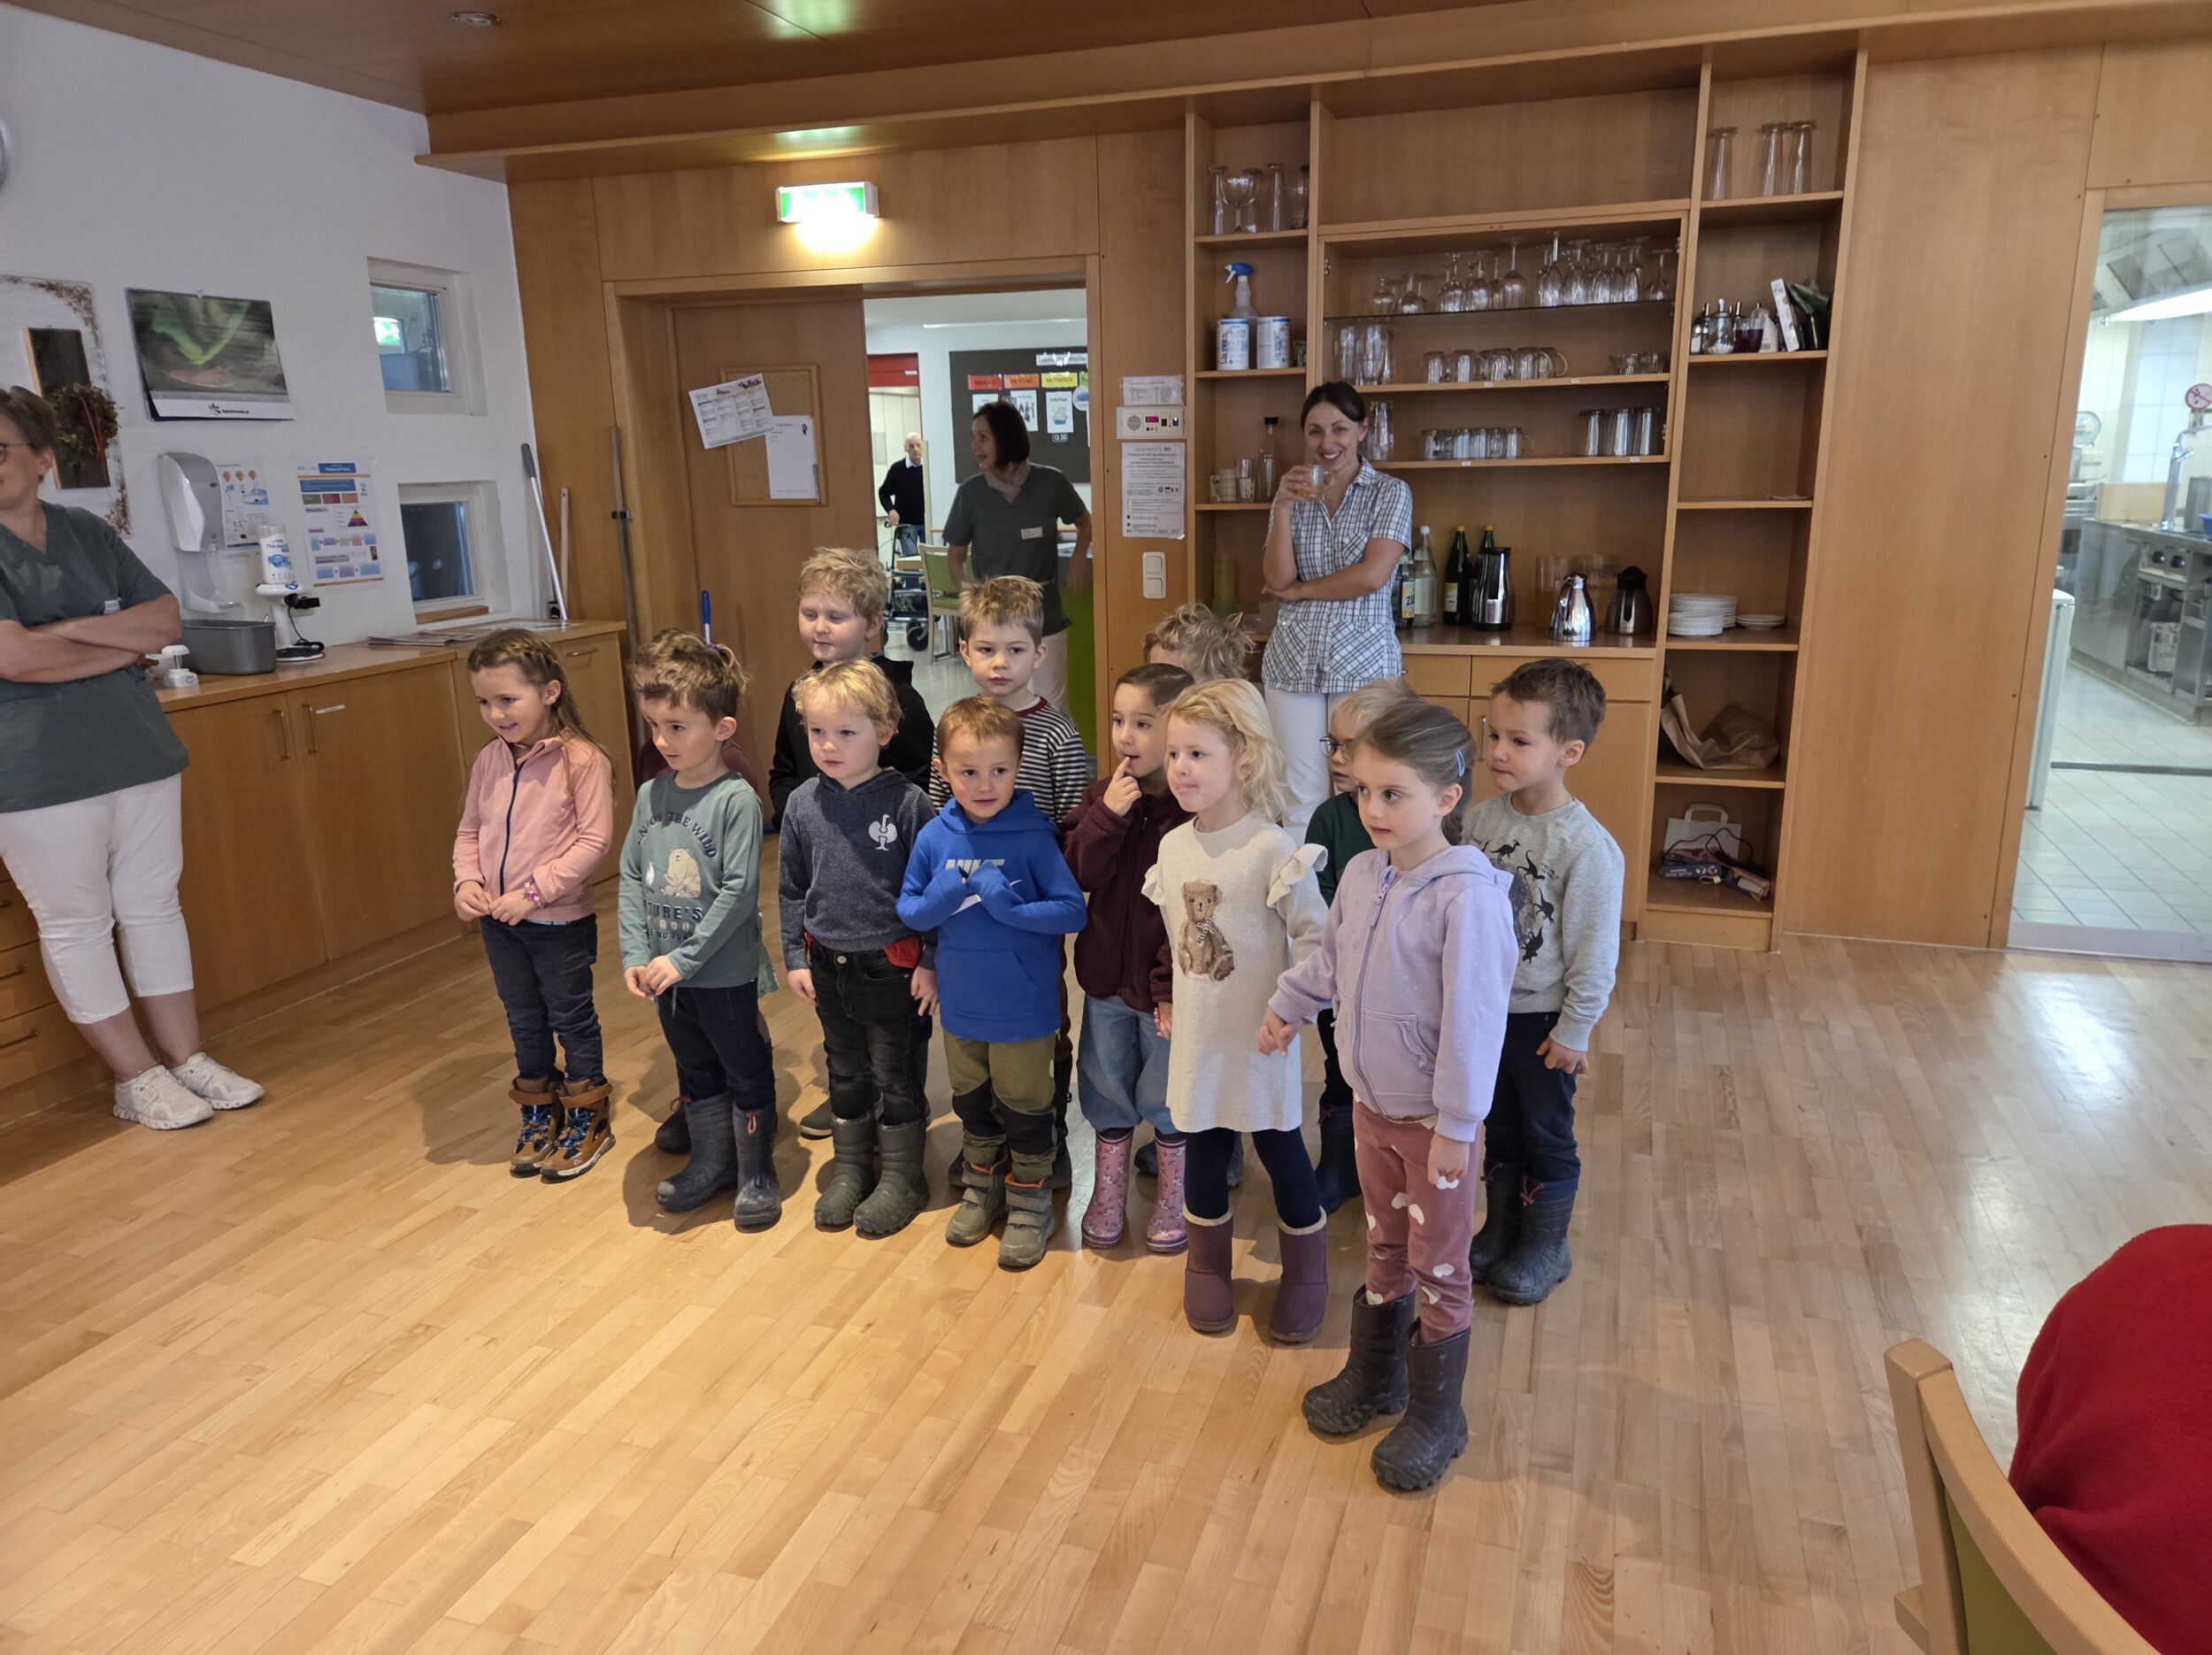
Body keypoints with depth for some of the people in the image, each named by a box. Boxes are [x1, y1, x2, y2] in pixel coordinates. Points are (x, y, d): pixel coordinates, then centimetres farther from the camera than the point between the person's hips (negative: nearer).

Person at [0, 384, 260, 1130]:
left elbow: (167, 620, 3)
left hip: (139, 751, 5)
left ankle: (186, 1059, 17)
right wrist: (123, 645, -6)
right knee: (76, 925, 2)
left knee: (154, 905, 9)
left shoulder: (87, 532, 9)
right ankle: (138, 1079, 12)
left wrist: (71, 629, -12)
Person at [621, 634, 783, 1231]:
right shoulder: (650, 794, 1)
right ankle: (711, 1163, 39)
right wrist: (636, 954, -5)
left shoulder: (736, 799, -17)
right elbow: (631, 877, 4)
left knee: (746, 1073, 11)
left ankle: (755, 1173, 28)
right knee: (696, 1072, 21)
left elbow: (739, 891, -20)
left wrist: (685, 958, -19)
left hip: (725, 973, -6)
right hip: (665, 973, 6)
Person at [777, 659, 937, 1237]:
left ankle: (902, 1179, 28)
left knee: (897, 1076, 11)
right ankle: (850, 1170, 37)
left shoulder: (907, 802, -15)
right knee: (845, 1074, 20)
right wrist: (795, 957, 6)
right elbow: (790, 889, 7)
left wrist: (931, 963, -10)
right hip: (828, 966, 4)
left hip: (893, 966, -4)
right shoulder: (802, 804, -3)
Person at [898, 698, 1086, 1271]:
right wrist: (939, 900, -20)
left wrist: (1010, 908, -28)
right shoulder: (934, 837, -7)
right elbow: (907, 909, 1)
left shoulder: (1033, 836, -17)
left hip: (1023, 1007, -4)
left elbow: (1073, 911, -17)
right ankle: (983, 1188, 45)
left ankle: (1030, 1203, 34)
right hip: (961, 1004, 4)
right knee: (971, 1103, 23)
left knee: (1024, 1108, 13)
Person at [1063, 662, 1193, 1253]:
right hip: (1107, 975, 5)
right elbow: (1079, 876, -10)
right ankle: (1108, 1192, 39)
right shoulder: (1102, 797, -1)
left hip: (1169, 983, -5)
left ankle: (1172, 1194, 37)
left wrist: (1176, 986, -19)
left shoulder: (1197, 810, -18)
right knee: (1106, 1090, 19)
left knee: (1167, 1096, 14)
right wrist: (1108, 816, -23)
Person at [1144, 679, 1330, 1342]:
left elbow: (1316, 937, -16)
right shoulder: (1173, 846, 0)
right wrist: (1169, 1001, 15)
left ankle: (1305, 1273, 32)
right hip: (1197, 1035, 5)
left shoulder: (1274, 850, -19)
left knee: (1279, 1149, 10)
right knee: (1202, 1147, 16)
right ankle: (1207, 1265, 38)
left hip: (1260, 1037, -5)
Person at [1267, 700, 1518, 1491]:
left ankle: (1435, 1414, 29)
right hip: (1372, 1103, 7)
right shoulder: (1361, 874, -2)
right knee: (1385, 1247, 24)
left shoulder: (1468, 896, -26)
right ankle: (1374, 1375, 42)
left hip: (1433, 1119, -6)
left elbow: (1473, 1019, -24)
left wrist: (1457, 1123, -20)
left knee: (1439, 1268, 11)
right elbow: (1329, 958, 17)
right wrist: (1286, 1006, 26)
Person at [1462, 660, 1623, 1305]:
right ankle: (1501, 1229, 39)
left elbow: (1595, 949, -16)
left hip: (1543, 1016, -5)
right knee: (1501, 1125, 21)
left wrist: (1575, 1029, -12)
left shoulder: (1587, 846, -22)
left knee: (1547, 1133, 13)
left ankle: (1546, 1246, 32)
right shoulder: (1481, 819, -6)